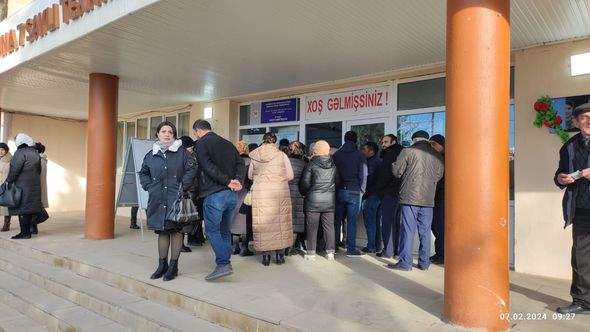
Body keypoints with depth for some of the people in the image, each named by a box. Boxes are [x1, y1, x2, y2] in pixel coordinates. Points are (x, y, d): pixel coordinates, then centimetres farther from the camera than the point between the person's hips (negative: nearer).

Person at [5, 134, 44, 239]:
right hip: (33, 185, 8)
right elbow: (38, 170, 16)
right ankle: (27, 231, 15)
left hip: (22, 185, -8)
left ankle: (24, 232, -5)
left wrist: (9, 181, -8)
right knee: (28, 207, 11)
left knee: (22, 208, -5)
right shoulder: (35, 153, 11)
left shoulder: (20, 153, -12)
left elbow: (14, 169, -17)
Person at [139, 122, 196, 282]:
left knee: (176, 231, 3)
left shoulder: (182, 152, -2)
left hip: (176, 199, -3)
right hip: (158, 200, 4)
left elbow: (191, 170, -6)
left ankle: (173, 266, 14)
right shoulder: (151, 154, 9)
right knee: (161, 231, 11)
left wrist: (183, 187, -12)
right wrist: (149, 187, 5)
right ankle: (162, 265, 24)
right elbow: (143, 173, 19)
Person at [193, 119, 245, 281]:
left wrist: (228, 181, -14)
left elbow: (208, 167, -15)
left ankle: (223, 264, -9)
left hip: (214, 194, -6)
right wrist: (238, 181, -6)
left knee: (212, 230, 0)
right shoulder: (227, 143, 17)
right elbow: (240, 163, 7)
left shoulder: (201, 143, -2)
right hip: (232, 194, 7)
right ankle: (225, 263, 20)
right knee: (225, 230, 14)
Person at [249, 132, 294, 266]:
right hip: (280, 193, 0)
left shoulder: (255, 157, 0)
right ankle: (280, 254, 15)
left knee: (263, 223, 6)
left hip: (260, 193, 1)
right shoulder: (282, 155, -3)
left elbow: (250, 176, 11)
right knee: (280, 222, 9)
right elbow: (290, 176, 0)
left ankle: (265, 255, 12)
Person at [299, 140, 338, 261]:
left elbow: (305, 183, -6)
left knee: (312, 227, 5)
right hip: (330, 200, 4)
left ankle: (311, 253, 10)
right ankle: (330, 252, 15)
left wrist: (304, 193, 12)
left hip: (313, 200, -3)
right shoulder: (333, 165, 4)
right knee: (329, 226, 10)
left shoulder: (311, 164, -8)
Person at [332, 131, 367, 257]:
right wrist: (362, 189, 9)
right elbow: (363, 174, -3)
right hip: (354, 191, -2)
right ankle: (351, 249, 4)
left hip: (339, 191, 3)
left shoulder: (336, 154, 7)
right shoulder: (359, 155, 0)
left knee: (337, 220, 10)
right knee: (351, 221, 1)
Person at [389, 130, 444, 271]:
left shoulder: (408, 151, -4)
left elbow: (396, 172, -3)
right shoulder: (437, 155, 8)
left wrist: (393, 165, 18)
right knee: (425, 231, 10)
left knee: (408, 230, -1)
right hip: (428, 199, 4)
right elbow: (439, 176, 13)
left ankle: (405, 262, 1)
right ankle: (424, 262, 16)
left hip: (410, 197, -4)